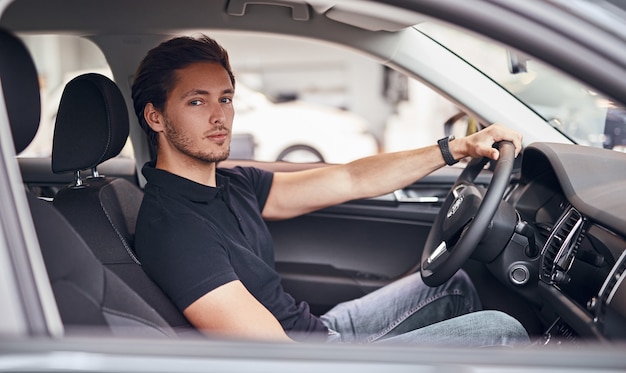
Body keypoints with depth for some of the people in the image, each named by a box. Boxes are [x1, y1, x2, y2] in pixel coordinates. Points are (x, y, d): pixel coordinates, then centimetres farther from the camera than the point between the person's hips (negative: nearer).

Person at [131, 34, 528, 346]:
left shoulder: (232, 184, 3)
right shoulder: (171, 226, -25)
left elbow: (350, 181, 5)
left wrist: (458, 147, 2)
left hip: (318, 328, 9)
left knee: (453, 285, 20)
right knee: (501, 331, -7)